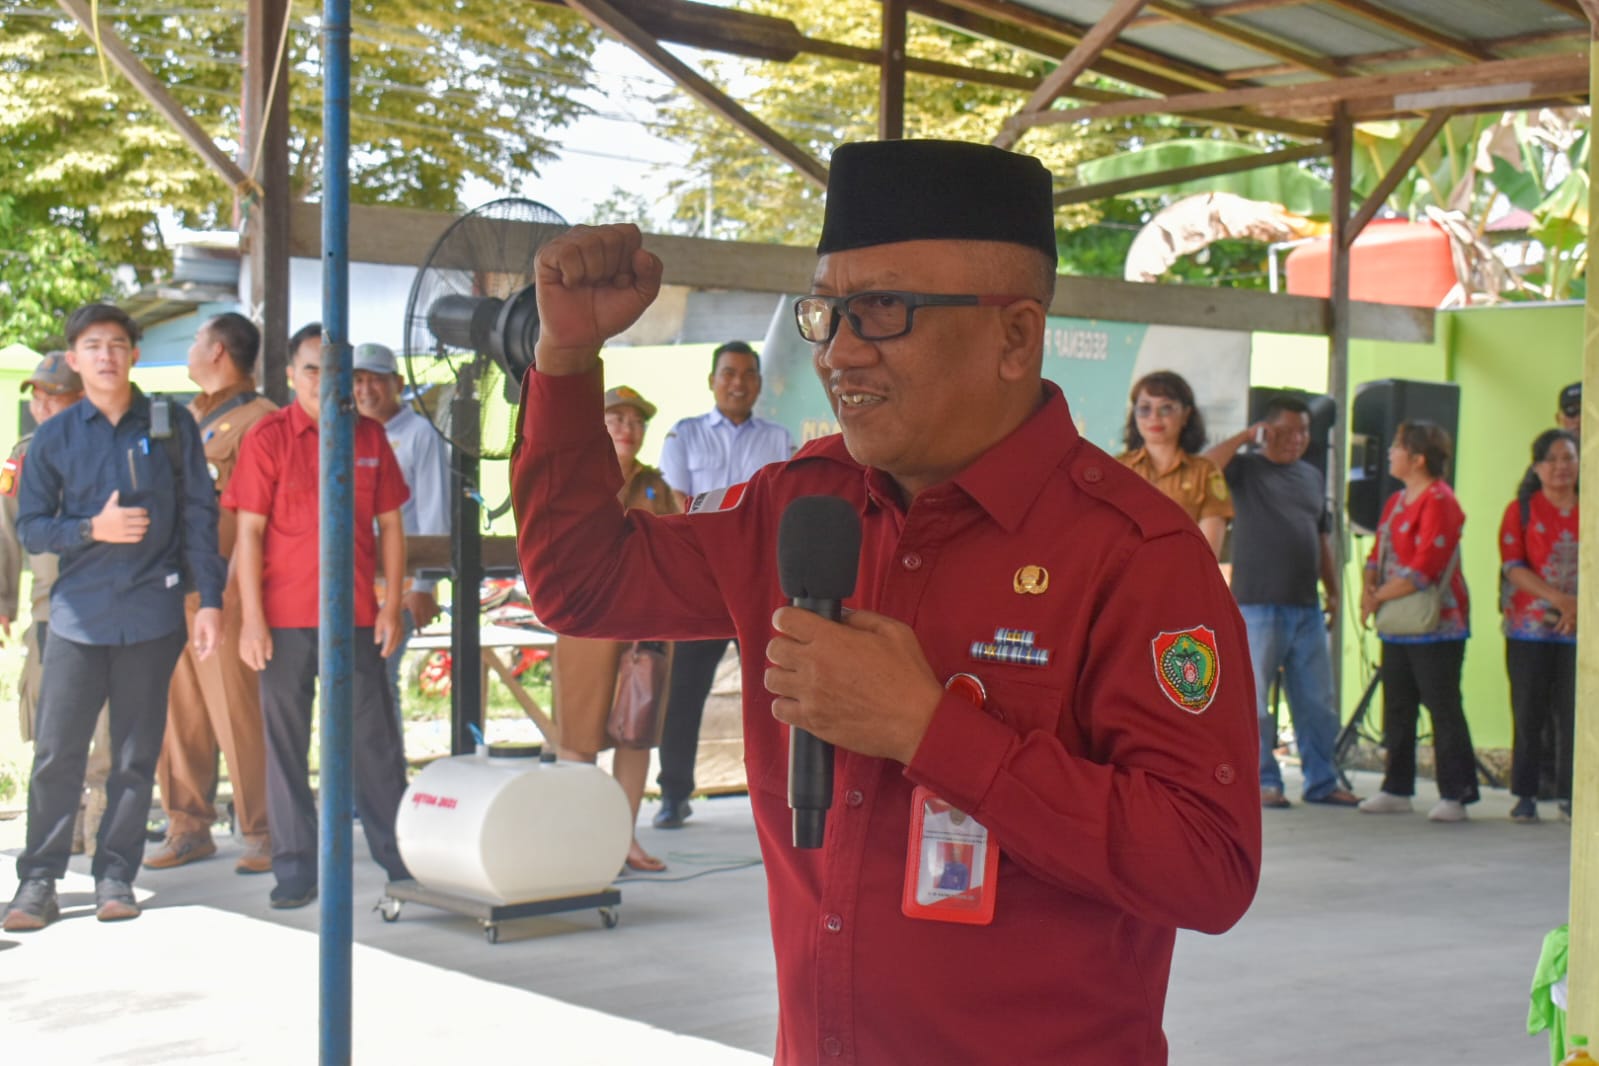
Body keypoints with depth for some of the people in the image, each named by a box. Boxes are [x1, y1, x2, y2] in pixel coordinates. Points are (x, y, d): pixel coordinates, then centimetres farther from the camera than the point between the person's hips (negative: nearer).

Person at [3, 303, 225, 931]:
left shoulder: (171, 426, 5)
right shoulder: (54, 438, 7)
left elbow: (199, 516, 5)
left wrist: (210, 599, -1)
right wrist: (92, 530, -10)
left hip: (152, 613, 0)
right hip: (77, 615, 0)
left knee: (136, 756, 5)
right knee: (57, 753, -3)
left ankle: (116, 876, 14)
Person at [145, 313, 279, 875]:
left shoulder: (258, 419, -4)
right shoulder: (187, 418, 21)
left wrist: (230, 586, -16)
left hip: (221, 588, -7)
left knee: (236, 713, -6)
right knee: (177, 713, 8)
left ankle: (262, 833, 1)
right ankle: (189, 827, 16)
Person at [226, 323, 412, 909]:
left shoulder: (369, 436, 8)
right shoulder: (267, 437, -1)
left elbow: (390, 524, 11)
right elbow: (248, 531, -3)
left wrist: (392, 603, 4)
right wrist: (252, 617, -9)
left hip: (356, 616, 2)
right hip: (284, 617, -2)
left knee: (376, 739, 6)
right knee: (286, 743, 3)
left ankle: (402, 857, 14)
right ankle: (295, 868, 11)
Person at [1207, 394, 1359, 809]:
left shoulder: (1313, 476, 18)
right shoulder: (1247, 468, 2)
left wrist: (1333, 591, 16)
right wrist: (1248, 435, -16)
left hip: (1307, 608, 5)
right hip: (1258, 605, -5)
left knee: (1317, 701, 7)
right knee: (1254, 699, -2)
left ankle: (1321, 781, 15)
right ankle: (1264, 782, 6)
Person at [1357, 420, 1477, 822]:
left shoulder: (1439, 502, -13)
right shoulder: (1395, 502, 16)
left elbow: (1424, 568, -20)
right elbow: (1378, 554, 17)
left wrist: (1380, 597, -13)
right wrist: (1369, 589, -3)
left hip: (1436, 625, -9)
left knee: (1444, 709, -5)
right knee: (1397, 709, 12)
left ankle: (1455, 794, -1)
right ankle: (1397, 789, 19)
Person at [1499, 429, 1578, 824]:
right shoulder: (1521, 509, 5)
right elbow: (1513, 566, -5)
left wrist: (1580, 606, -12)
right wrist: (1559, 598, -16)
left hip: (1579, 628, 1)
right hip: (1530, 628, -1)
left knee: (1574, 713, 0)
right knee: (1529, 714, 1)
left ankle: (1570, 794, 9)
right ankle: (1524, 795, 8)